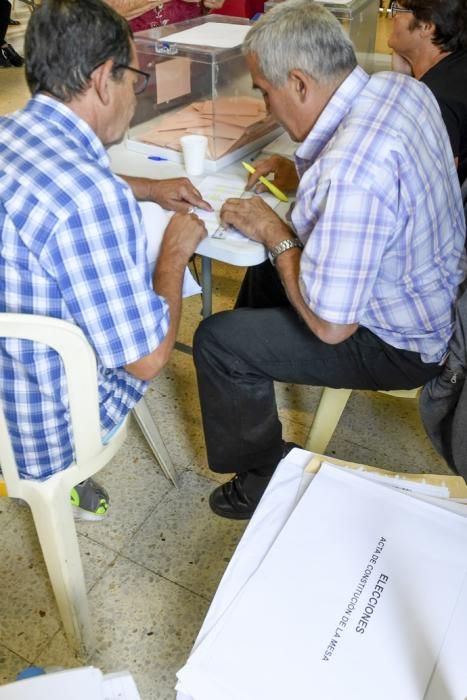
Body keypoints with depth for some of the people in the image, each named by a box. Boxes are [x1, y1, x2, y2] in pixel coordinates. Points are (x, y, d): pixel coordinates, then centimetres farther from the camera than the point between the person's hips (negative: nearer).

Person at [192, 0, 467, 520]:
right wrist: (303, 177, 1)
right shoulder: (401, 87, -7)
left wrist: (274, 234, -17)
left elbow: (330, 325, -29)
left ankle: (263, 478, 13)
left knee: (216, 341, -8)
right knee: (265, 271, 24)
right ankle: (256, 374, 46)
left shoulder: (348, 172, -36)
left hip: (399, 344, -9)